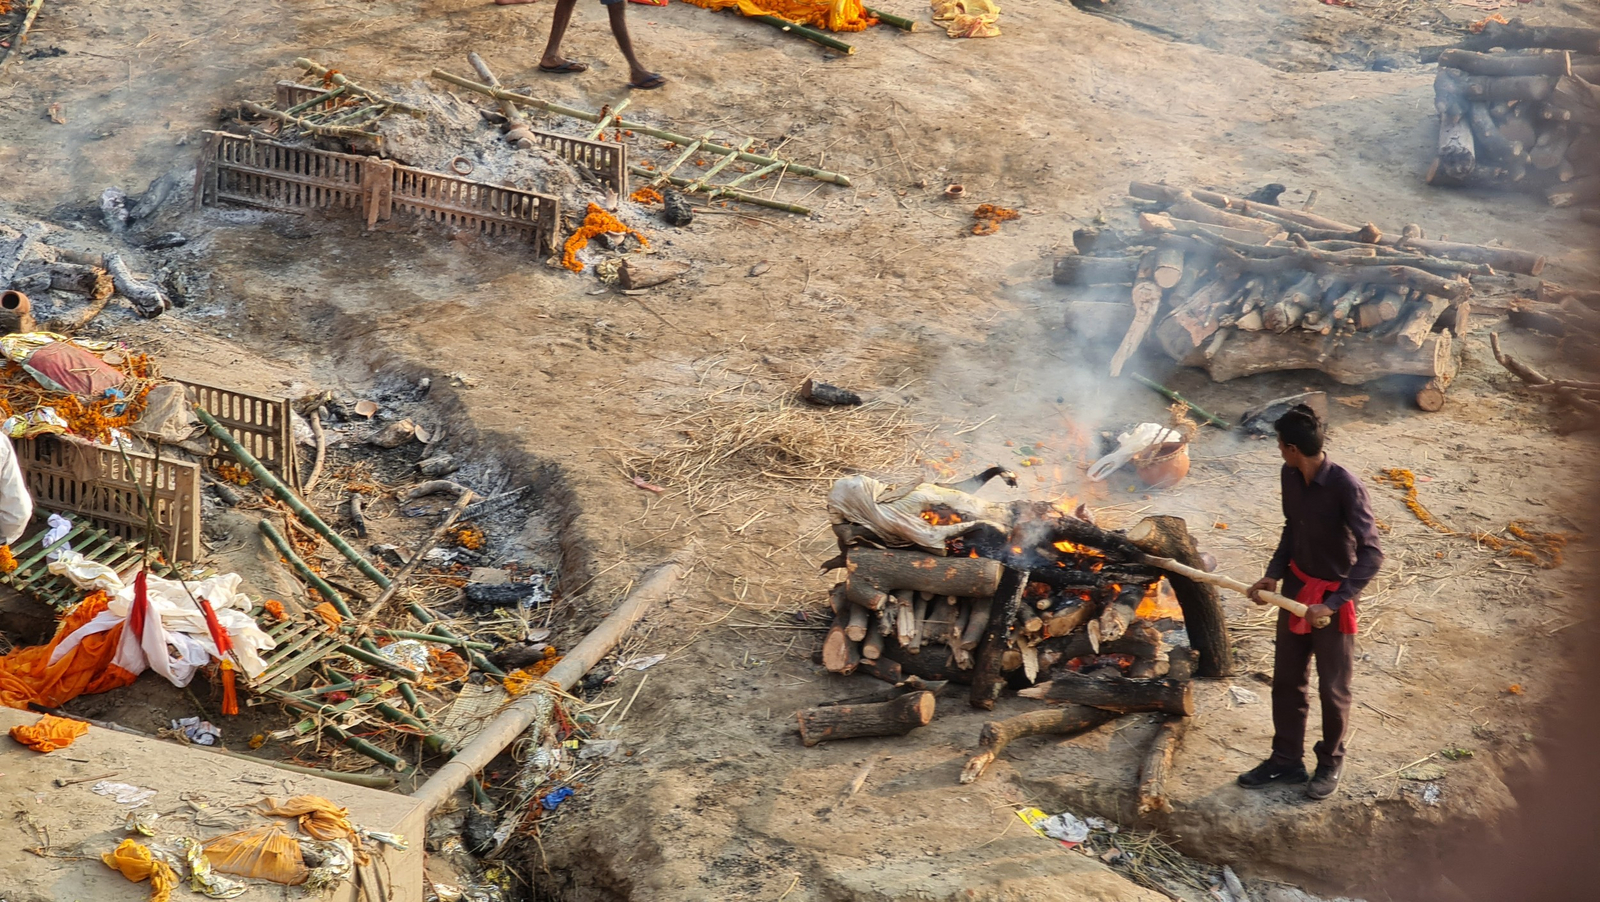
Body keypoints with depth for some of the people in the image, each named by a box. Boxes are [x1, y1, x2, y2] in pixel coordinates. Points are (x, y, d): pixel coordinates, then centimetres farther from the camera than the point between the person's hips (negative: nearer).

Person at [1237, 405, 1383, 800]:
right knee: (1286, 679, 15)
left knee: (1332, 688, 8)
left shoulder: (1345, 486, -27)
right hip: (1296, 587, 7)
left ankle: (1331, 763, 30)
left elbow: (1372, 554, -28)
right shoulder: (1290, 476, -5)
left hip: (1333, 596, -7)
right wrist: (1273, 575, 1)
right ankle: (1286, 760, 31)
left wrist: (1332, 604, -32)